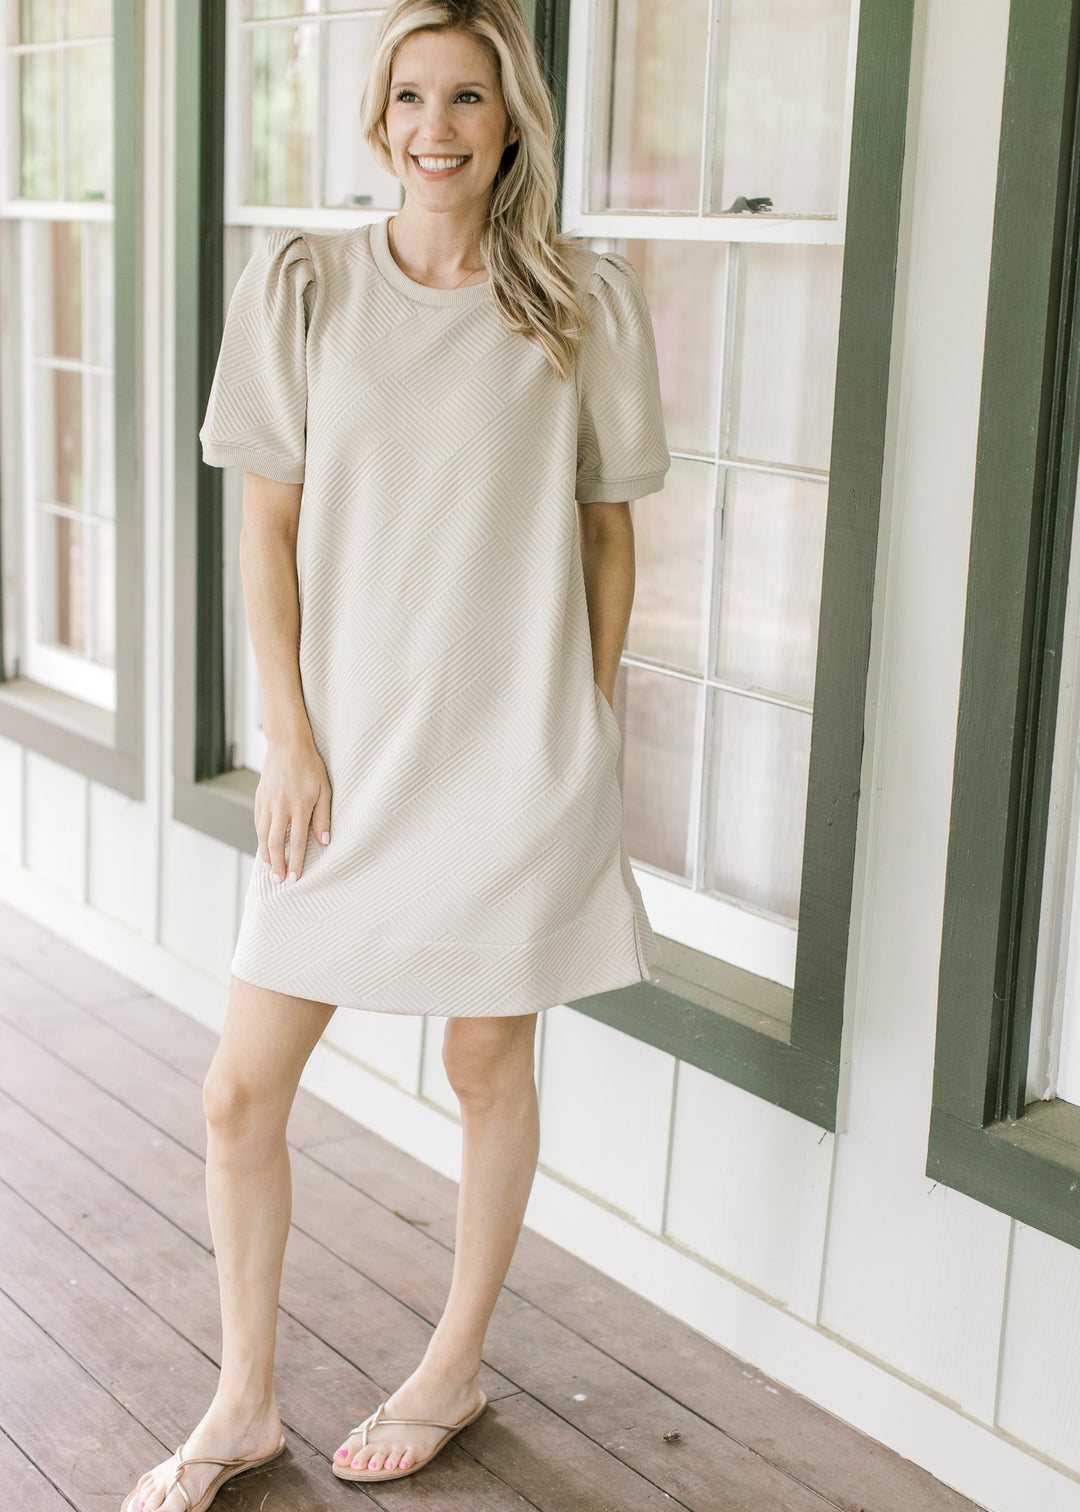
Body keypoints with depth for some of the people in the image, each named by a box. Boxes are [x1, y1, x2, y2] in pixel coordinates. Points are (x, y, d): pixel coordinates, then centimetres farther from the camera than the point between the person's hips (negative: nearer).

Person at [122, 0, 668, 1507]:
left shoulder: (583, 302, -1)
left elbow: (607, 534, 5)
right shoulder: (304, 285, 0)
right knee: (242, 1089, 4)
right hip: (347, 748, 2)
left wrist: (581, 737, 4)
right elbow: (270, 527, 2)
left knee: (490, 1063, 12)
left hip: (514, 756, -1)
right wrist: (291, 740, -3)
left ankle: (456, 1368, 35)